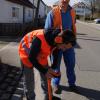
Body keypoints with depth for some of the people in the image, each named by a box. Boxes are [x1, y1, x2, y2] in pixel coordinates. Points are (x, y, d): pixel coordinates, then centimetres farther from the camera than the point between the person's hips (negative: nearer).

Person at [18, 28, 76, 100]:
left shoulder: (56, 38, -22)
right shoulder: (39, 39, -42)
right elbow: (31, 58, -29)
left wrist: (52, 67, -5)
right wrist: (44, 71, -28)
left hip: (40, 54, 6)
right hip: (27, 53, -5)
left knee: (45, 77, 11)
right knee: (29, 79, -3)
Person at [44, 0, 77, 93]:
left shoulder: (72, 12, -1)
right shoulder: (52, 13, -15)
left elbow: (73, 27, 10)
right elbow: (47, 30, -11)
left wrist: (73, 40, 11)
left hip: (68, 43, 4)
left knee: (71, 64, 15)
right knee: (56, 65, 12)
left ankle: (71, 83, 35)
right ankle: (55, 83, 32)